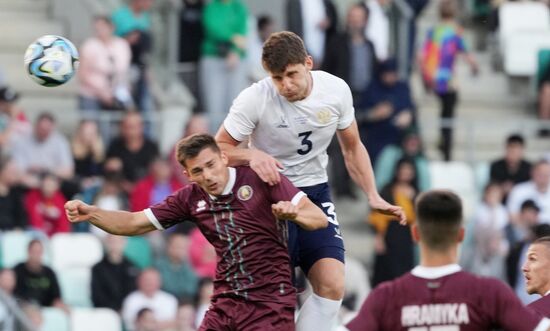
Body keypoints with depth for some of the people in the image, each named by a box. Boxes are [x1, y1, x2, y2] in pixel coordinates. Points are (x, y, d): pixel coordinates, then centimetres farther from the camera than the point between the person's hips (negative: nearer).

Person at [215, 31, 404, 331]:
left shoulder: (336, 90, -9)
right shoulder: (254, 99, -19)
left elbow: (352, 148, 7)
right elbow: (219, 148, -11)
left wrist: (374, 197, -2)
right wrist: (253, 155, -32)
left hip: (316, 193, 3)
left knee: (332, 286, -12)